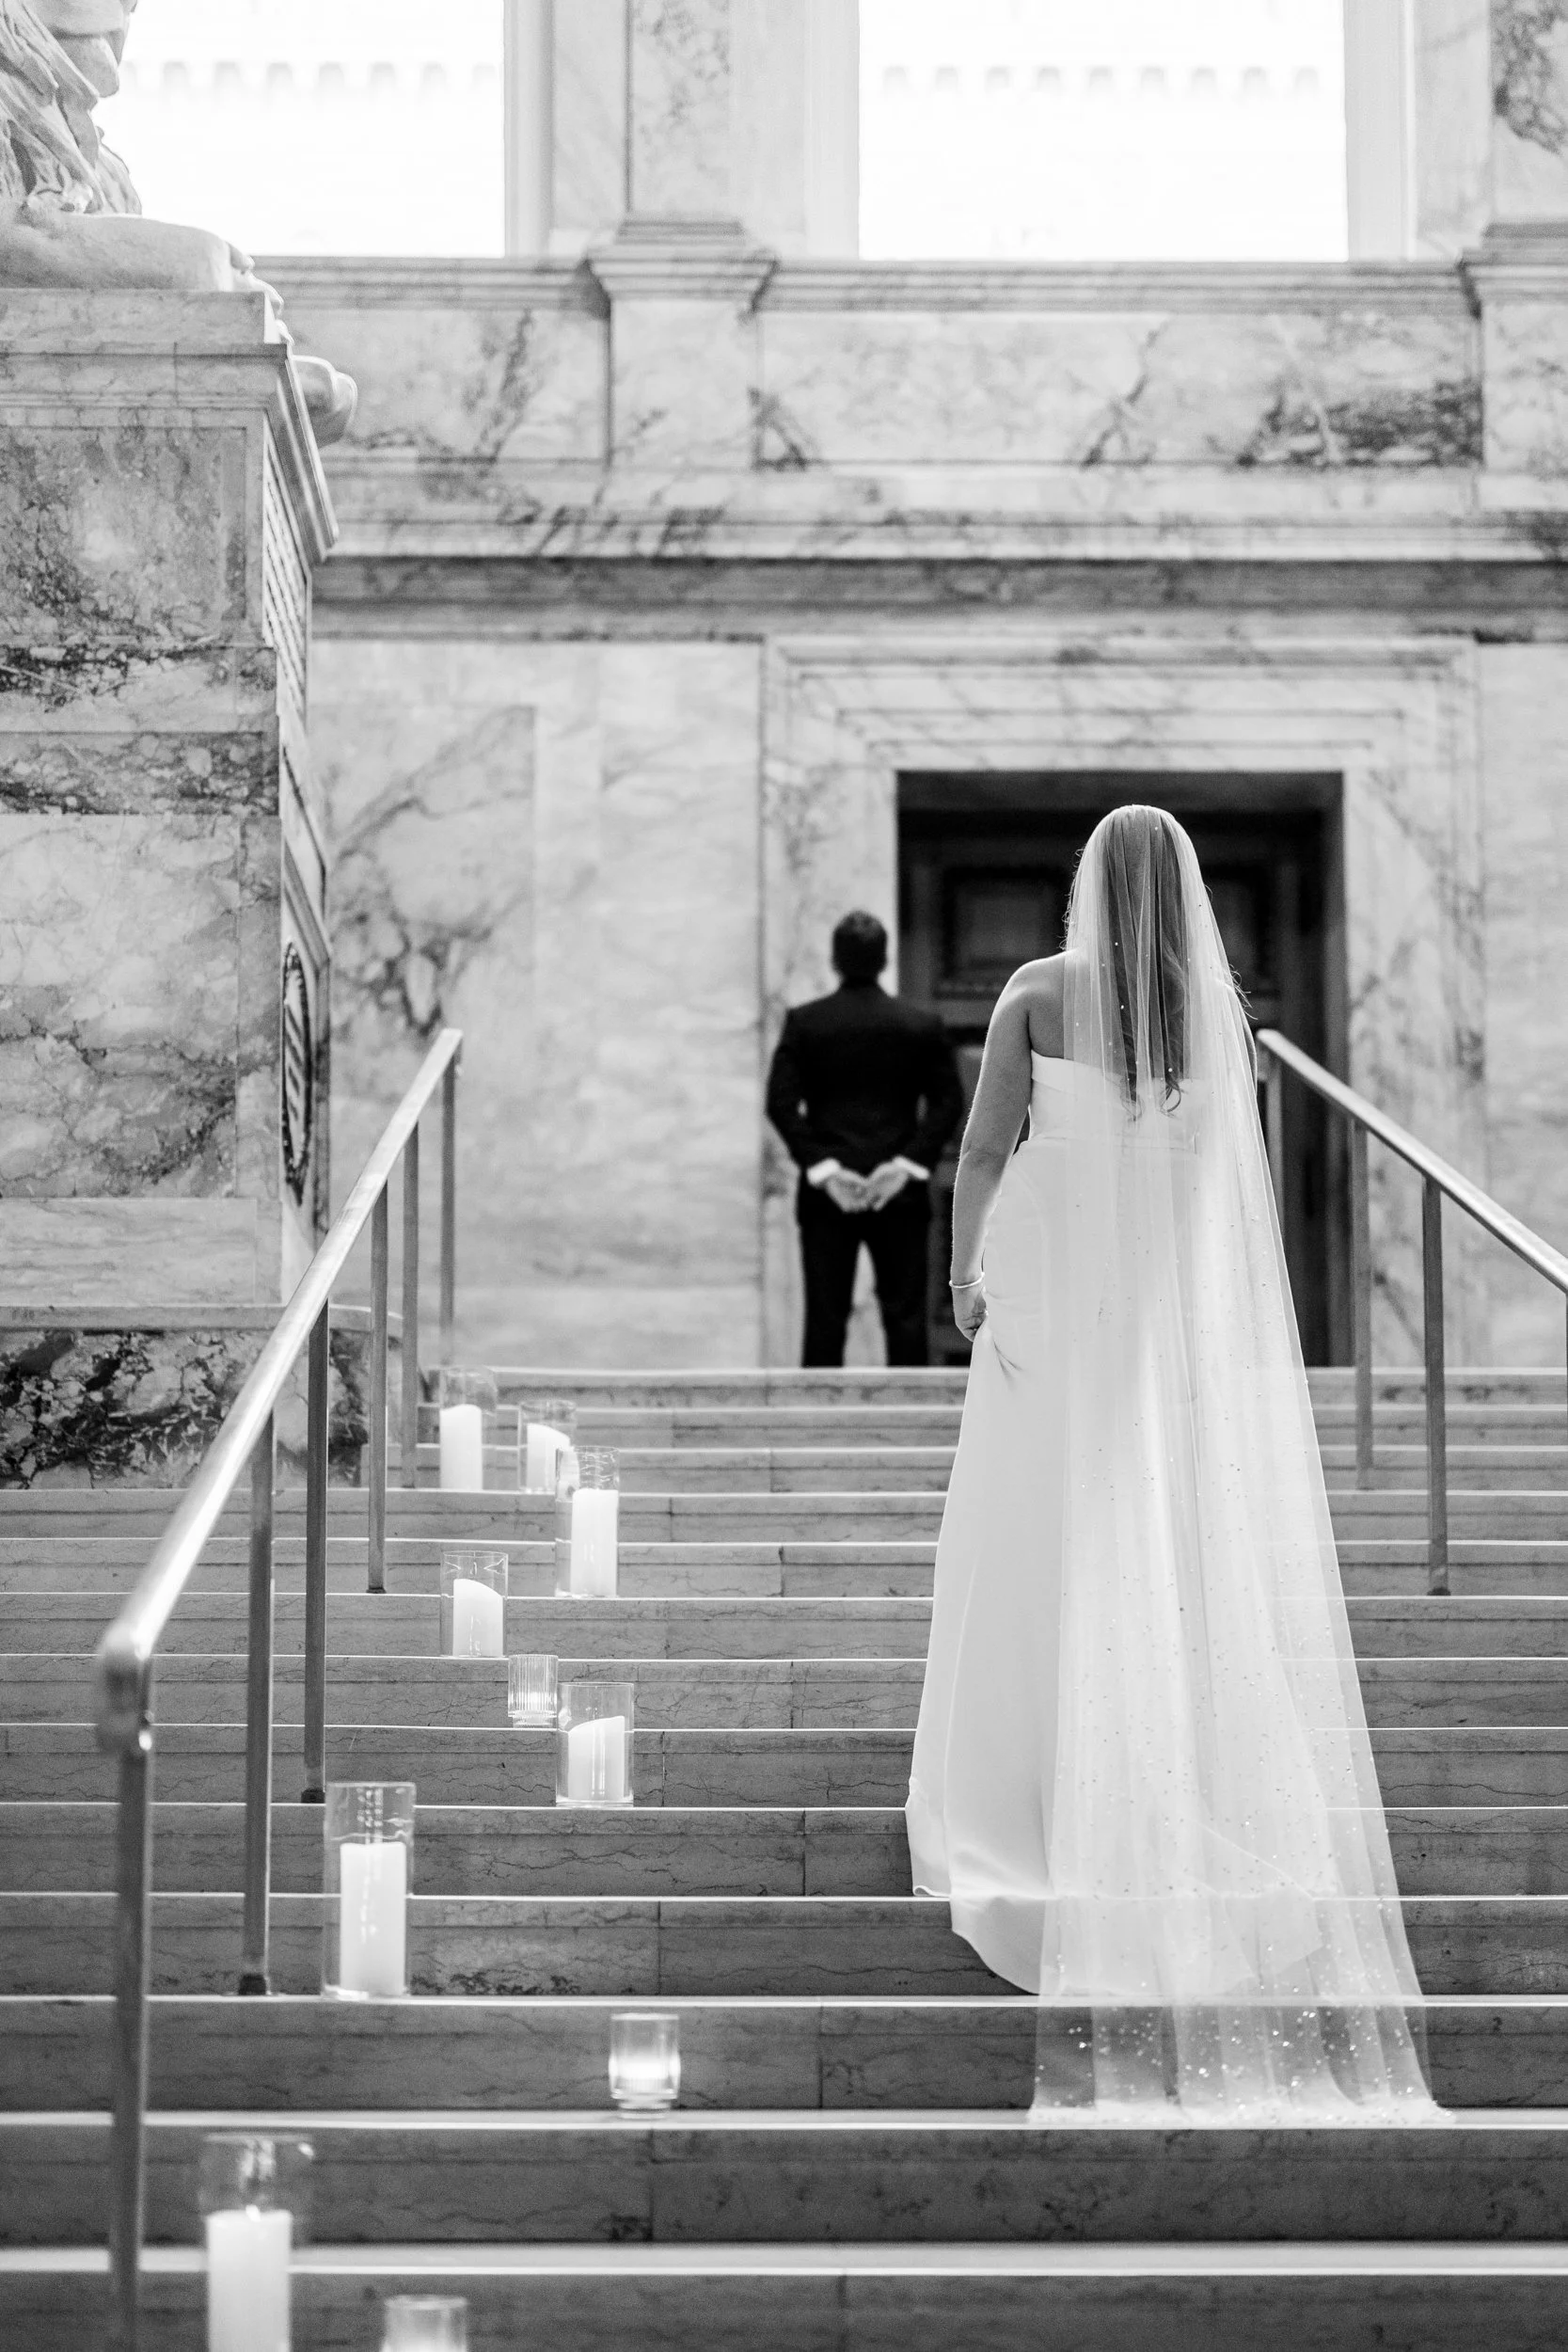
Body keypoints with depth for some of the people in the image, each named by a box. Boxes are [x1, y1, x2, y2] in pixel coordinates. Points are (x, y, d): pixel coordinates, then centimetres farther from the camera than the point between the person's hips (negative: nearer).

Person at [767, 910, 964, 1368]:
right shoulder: (921, 1026, 1)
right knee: (905, 1316, 2)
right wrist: (909, 1163, -6)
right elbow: (948, 1102, -3)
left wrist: (820, 1167, -7)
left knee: (825, 1318, 3)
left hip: (825, 1195, 0)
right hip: (901, 1193, 0)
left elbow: (781, 1103, -6)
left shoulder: (803, 1022, -1)